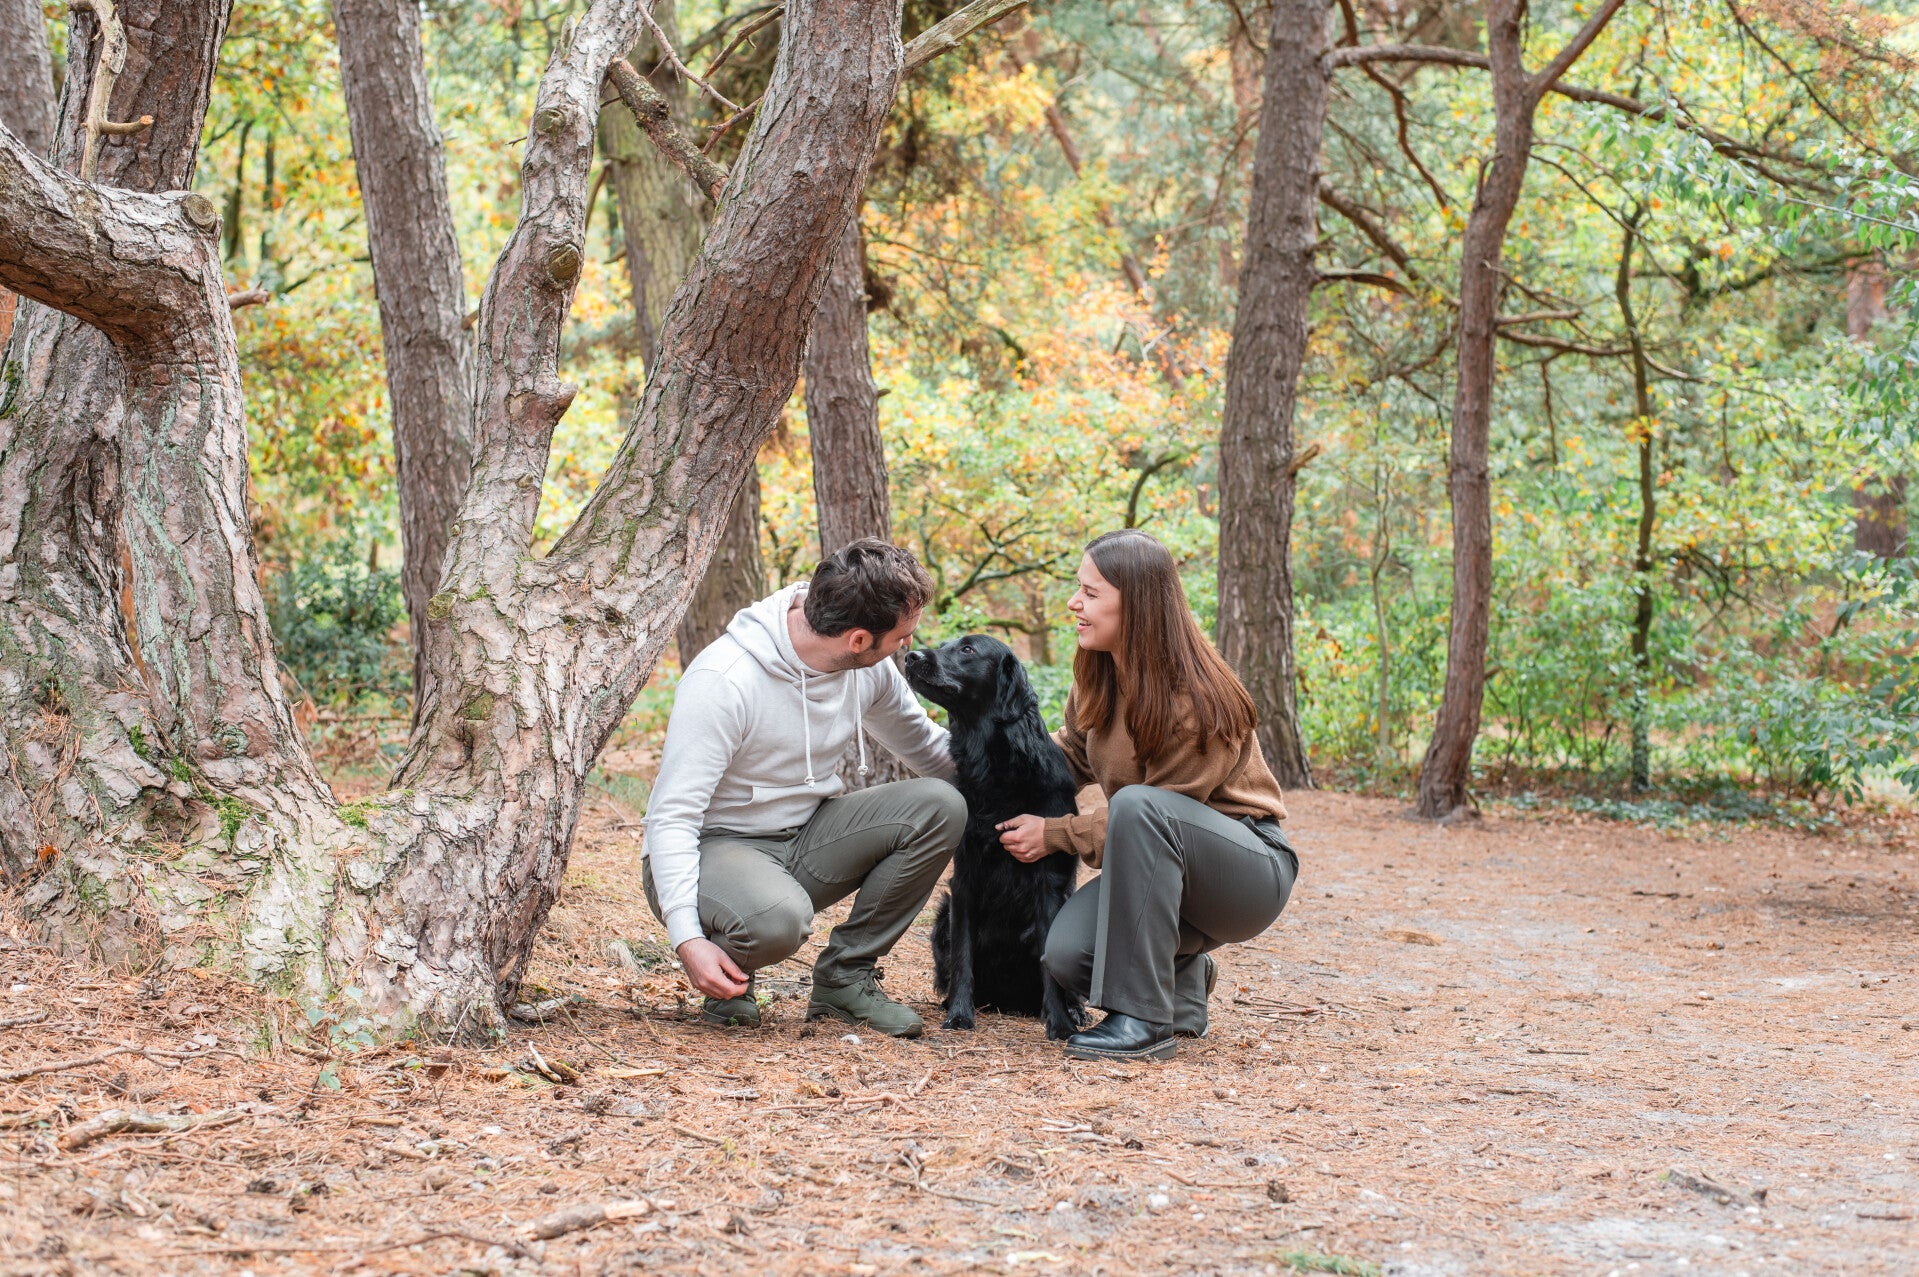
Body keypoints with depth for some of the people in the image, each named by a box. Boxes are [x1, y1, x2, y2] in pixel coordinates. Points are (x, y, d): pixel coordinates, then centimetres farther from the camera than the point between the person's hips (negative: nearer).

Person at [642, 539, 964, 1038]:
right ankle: (728, 978, -4)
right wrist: (686, 937, -34)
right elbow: (672, 816, -24)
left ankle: (845, 975, -4)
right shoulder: (725, 679, -26)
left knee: (938, 806, -15)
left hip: (804, 839, 7)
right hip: (713, 848, -7)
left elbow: (924, 748, 16)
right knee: (777, 917, -41)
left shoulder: (871, 669, -4)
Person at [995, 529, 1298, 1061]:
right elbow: (1070, 753, 14)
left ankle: (1145, 1021, -31)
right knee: (1067, 953, -22)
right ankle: (1183, 980, 12)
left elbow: (1143, 812, -19)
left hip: (1254, 870, -7)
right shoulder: (1099, 677, -2)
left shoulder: (1196, 703, -24)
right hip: (1161, 867, 7)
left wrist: (1053, 834, -17)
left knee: (1136, 806, -37)